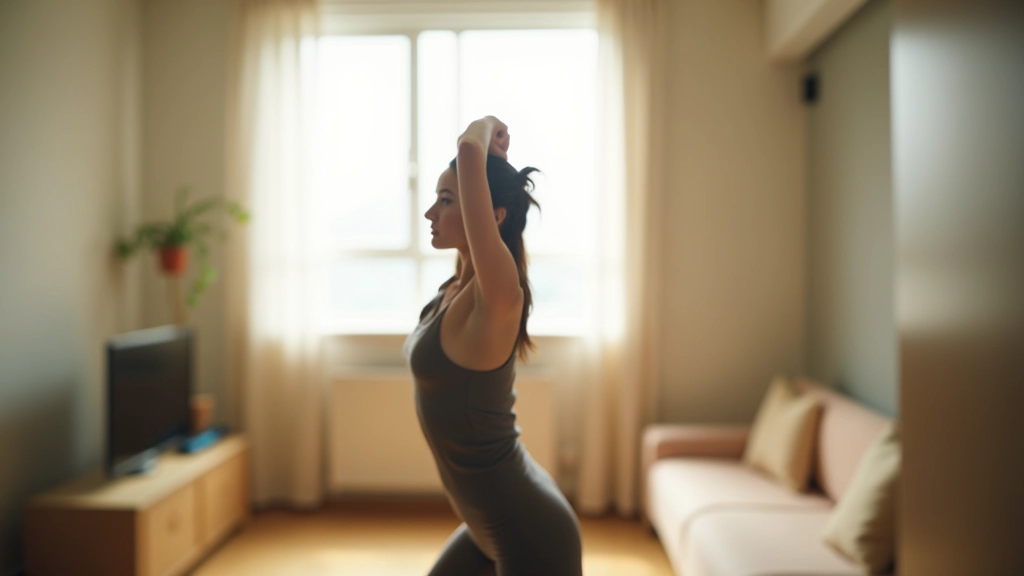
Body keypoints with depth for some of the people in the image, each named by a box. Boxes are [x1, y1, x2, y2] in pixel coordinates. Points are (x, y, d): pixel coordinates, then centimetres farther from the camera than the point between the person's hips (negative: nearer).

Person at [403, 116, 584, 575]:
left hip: (529, 536, -9)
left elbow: (469, 152, -31)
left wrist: (483, 131, -12)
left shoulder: (497, 296, -23)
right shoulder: (458, 287, 1)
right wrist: (493, 148, 9)